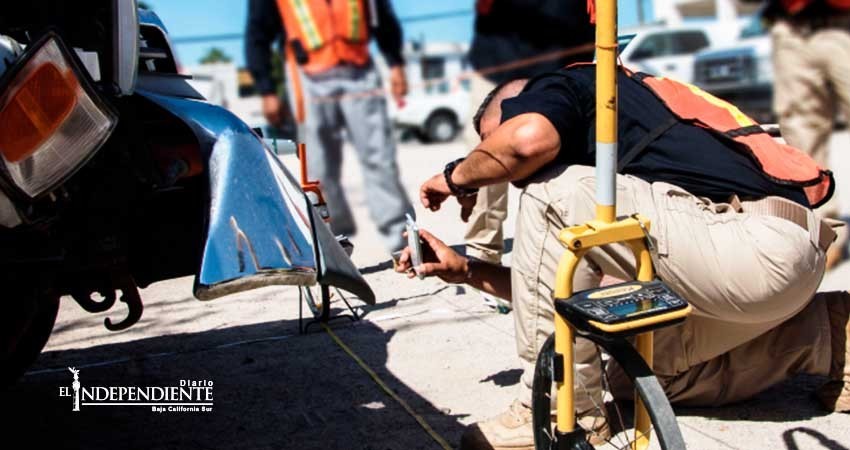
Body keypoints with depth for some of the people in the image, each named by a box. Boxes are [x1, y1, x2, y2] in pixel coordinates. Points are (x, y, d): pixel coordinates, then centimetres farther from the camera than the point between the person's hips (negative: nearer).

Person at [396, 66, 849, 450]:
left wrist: (457, 175, -1)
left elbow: (530, 138, -21)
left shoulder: (563, 85, 4)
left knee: (553, 194, -13)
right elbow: (560, 291, 27)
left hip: (759, 243, -10)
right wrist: (467, 270, 26)